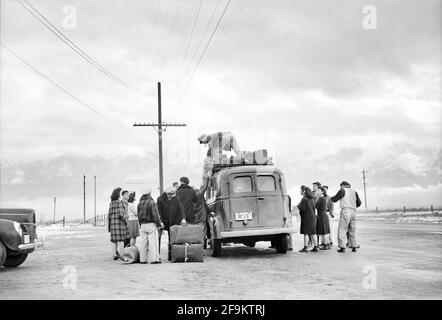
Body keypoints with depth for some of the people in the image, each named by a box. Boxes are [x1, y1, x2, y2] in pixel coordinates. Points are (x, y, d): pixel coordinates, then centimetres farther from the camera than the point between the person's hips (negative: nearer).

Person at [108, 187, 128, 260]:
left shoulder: (111, 203, 10)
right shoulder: (119, 202, -10)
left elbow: (109, 215, 9)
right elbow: (121, 213, -19)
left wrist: (109, 226, 13)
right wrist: (125, 221, -6)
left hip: (112, 223, 6)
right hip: (120, 222, -6)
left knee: (114, 240, 8)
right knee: (121, 240, -2)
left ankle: (115, 255, 9)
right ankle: (120, 255, -8)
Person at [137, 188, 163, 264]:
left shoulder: (139, 204, 10)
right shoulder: (151, 203, -11)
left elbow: (139, 215, 14)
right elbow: (155, 214, -13)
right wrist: (159, 223, -4)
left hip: (142, 225, 6)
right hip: (151, 224, -6)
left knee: (143, 242, 8)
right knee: (153, 241, -3)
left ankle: (143, 259, 10)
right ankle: (154, 259, -5)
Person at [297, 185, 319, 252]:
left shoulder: (304, 199, -14)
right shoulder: (311, 198, 13)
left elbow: (301, 208, -17)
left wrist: (297, 206, 1)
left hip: (306, 217, -8)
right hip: (312, 216, 8)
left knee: (306, 233, -5)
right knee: (312, 233, 10)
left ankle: (305, 247, -4)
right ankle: (315, 247, 10)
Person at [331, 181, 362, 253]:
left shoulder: (343, 190, 0)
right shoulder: (354, 192, 16)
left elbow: (334, 199, 2)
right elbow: (359, 203, 17)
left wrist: (331, 198, 23)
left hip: (345, 211, -6)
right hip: (353, 212, 6)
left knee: (342, 230, -4)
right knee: (352, 230, 13)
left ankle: (342, 247, -9)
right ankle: (354, 247, 11)